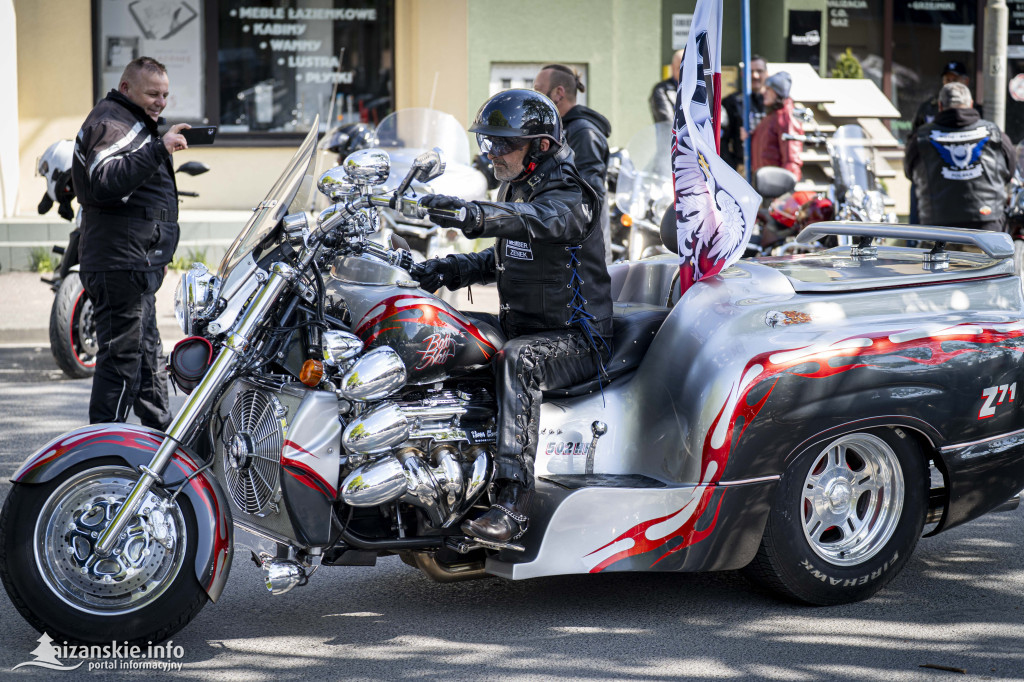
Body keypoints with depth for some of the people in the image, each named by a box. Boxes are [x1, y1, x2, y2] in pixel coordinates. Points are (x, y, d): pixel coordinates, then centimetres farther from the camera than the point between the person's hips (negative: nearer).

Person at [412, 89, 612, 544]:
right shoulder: (513, 190, 15)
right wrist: (449, 270, 6)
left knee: (517, 359, -38)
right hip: (519, 326, 10)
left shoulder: (569, 197, -14)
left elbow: (539, 220, -39)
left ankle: (512, 504, -45)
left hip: (577, 340, -9)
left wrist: (474, 215, -57)